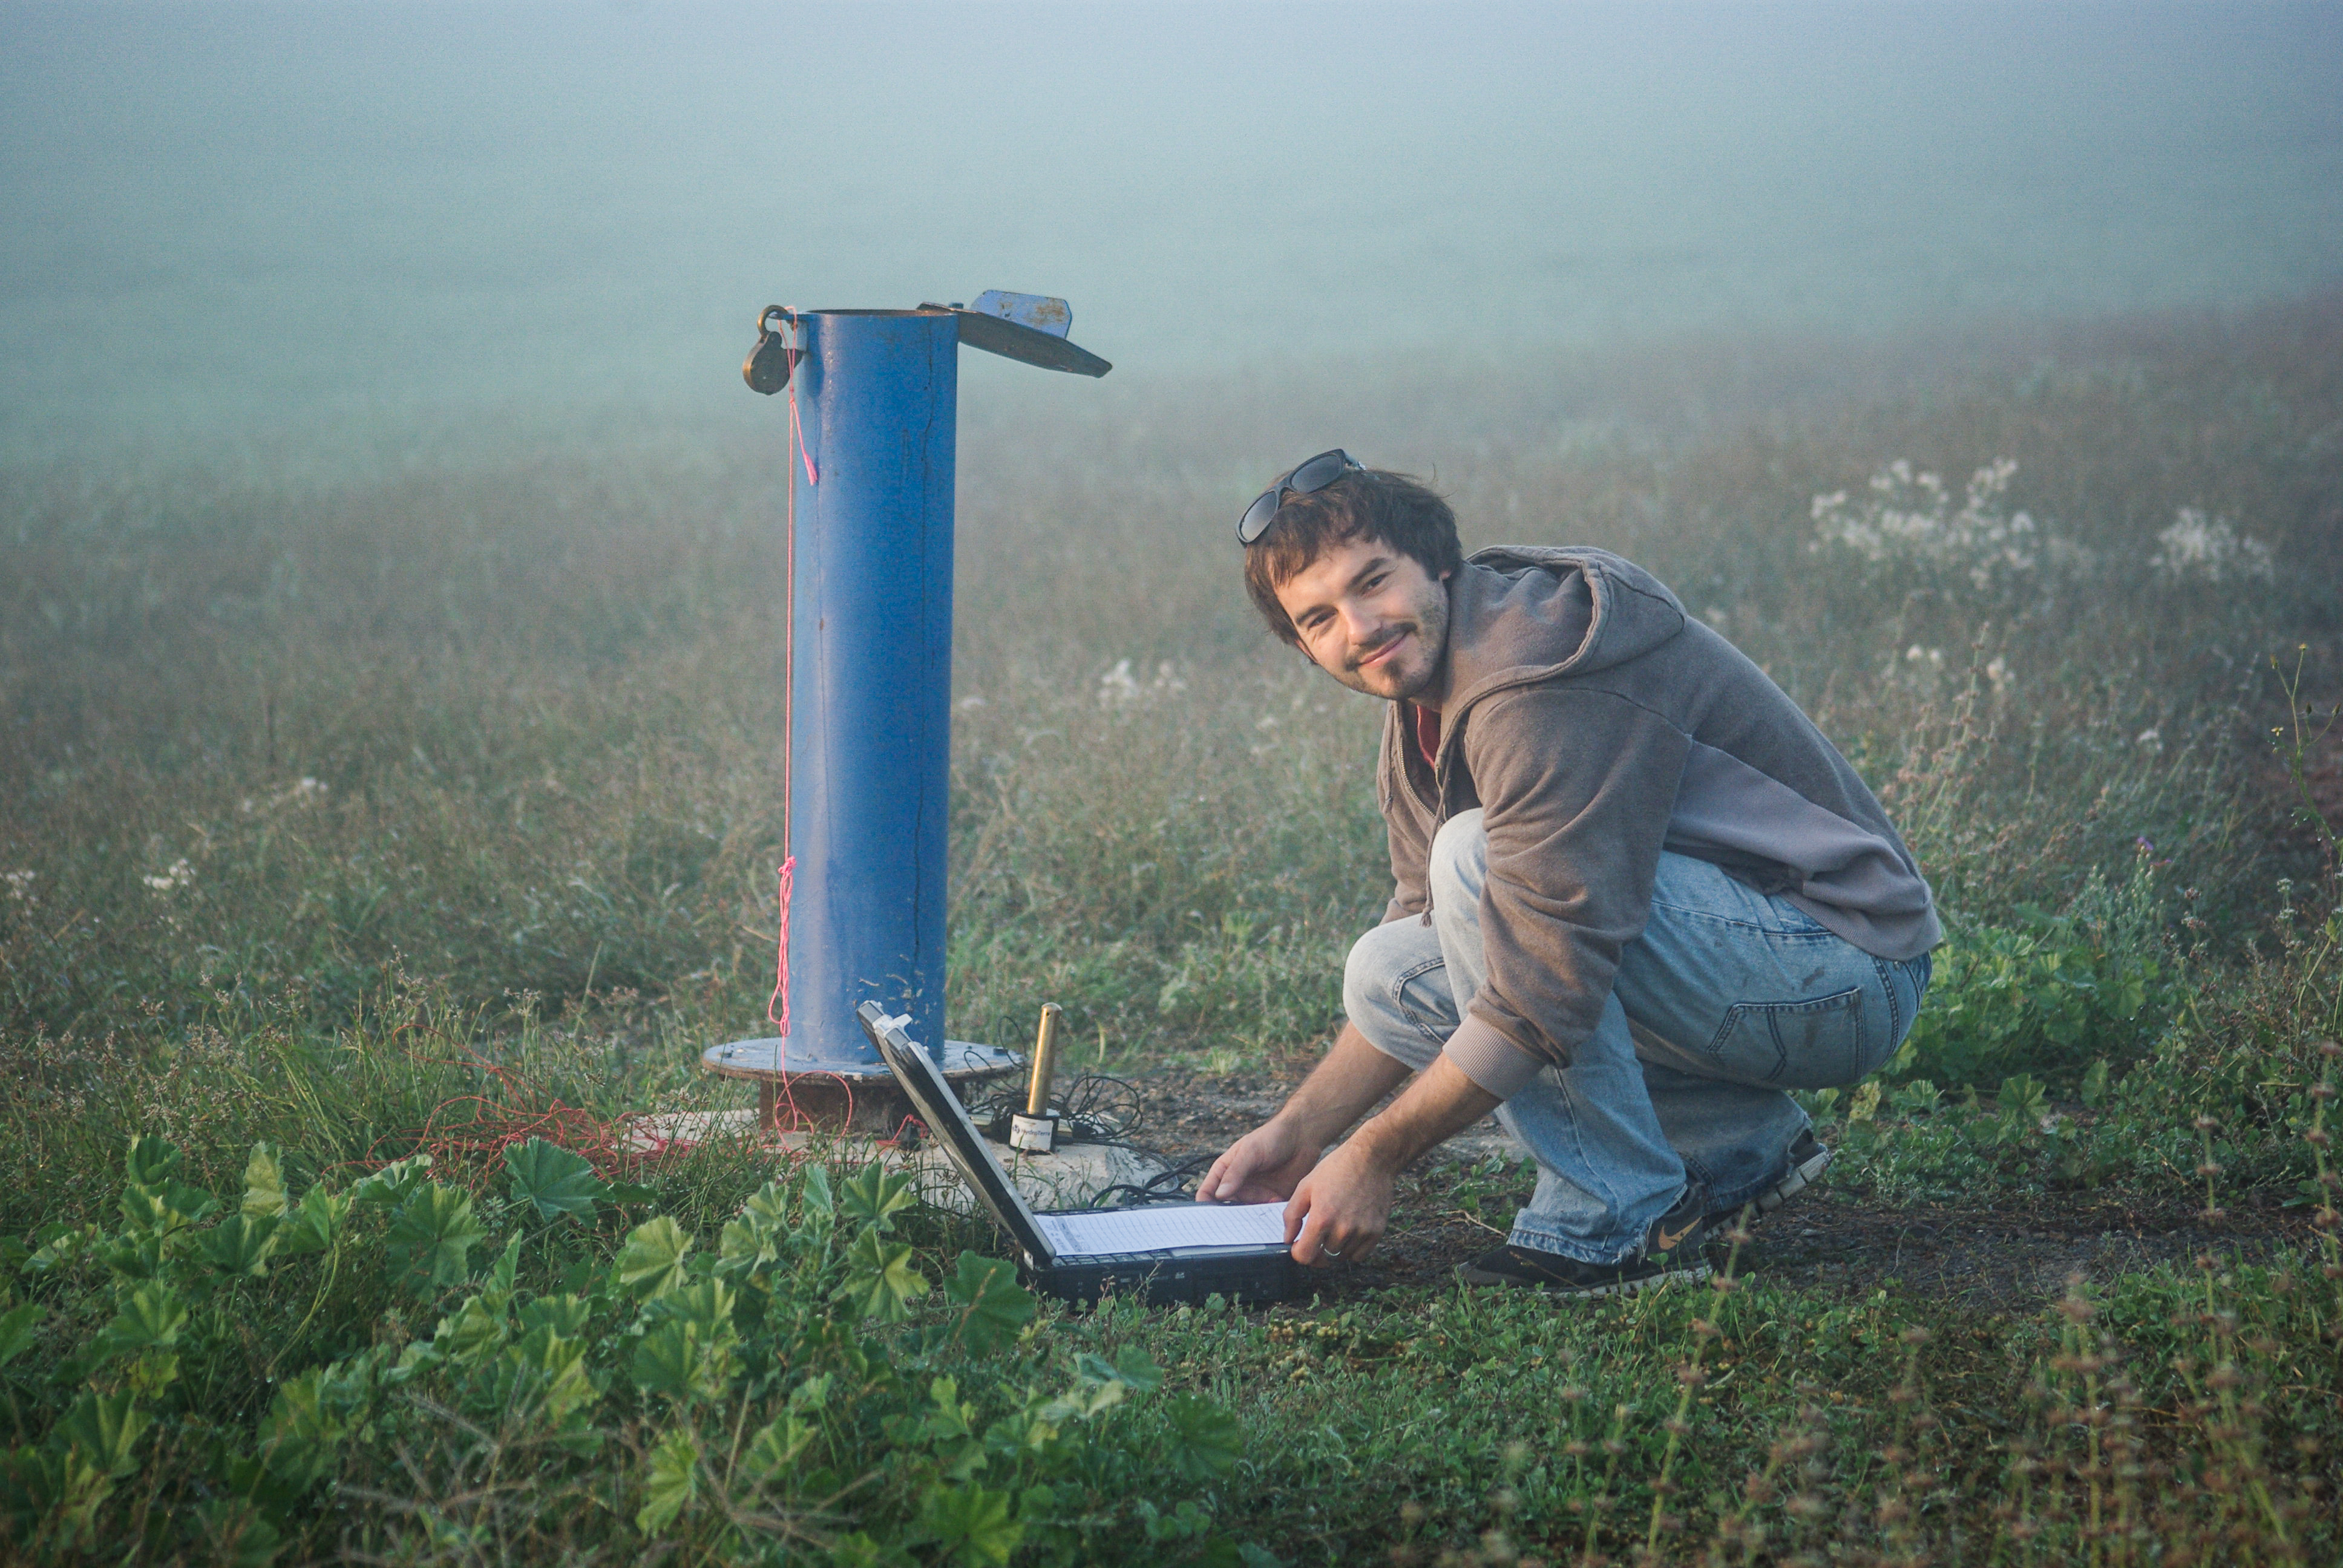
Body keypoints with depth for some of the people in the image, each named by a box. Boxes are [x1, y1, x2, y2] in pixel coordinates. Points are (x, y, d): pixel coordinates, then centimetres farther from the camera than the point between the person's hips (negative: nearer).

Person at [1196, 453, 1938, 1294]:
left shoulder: (1540, 678, -23)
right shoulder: (1427, 699, 8)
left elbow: (1547, 982, -26)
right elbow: (1427, 926, 17)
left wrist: (1373, 1158, -18)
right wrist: (1297, 1133, 10)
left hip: (1842, 970, -10)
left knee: (1479, 859, -25)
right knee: (1387, 971, 5)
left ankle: (1616, 1220, -15)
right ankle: (1741, 1148, 7)